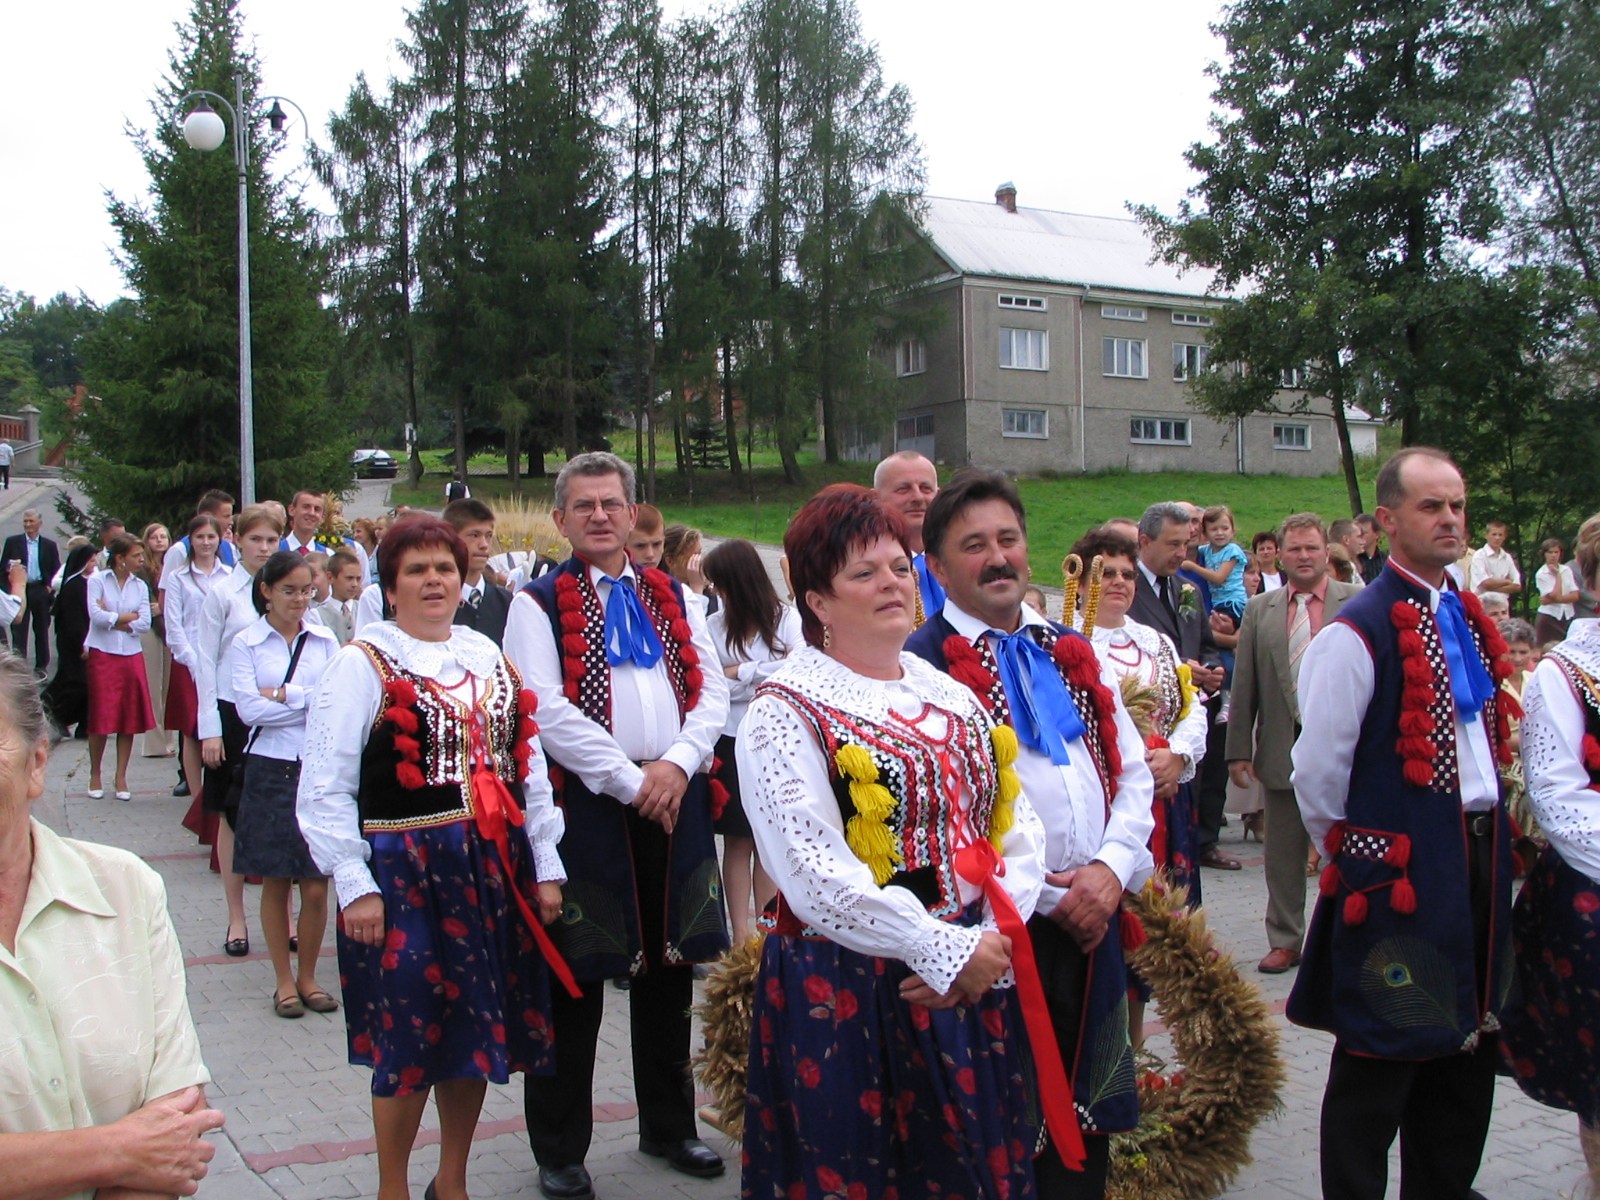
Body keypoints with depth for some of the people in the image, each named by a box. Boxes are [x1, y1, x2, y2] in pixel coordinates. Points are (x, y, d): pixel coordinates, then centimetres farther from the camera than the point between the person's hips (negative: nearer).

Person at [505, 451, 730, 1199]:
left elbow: (712, 690, 7)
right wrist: (632, 782, -15)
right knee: (577, 976, 3)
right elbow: (547, 714, -12)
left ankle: (669, 1125, 31)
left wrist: (678, 764, -10)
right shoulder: (539, 604, -1)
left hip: (676, 798, 4)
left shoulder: (671, 597, 14)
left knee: (669, 967, 14)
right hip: (588, 801, -4)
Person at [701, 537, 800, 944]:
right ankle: (741, 933, 12)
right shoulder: (714, 625, -2)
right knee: (738, 841, 6)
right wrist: (769, 673, -12)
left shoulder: (786, 617, -4)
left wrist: (739, 673, -11)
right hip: (731, 743, 0)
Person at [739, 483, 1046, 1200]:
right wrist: (946, 949, -20)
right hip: (849, 999, -5)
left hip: (974, 986, 6)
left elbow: (1018, 828, 5)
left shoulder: (952, 697, 11)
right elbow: (815, 872, -19)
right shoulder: (787, 713, -8)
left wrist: (992, 943, -11)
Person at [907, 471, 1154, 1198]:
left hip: (1091, 920, 6)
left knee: (1085, 1123, 16)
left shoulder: (1074, 655, 12)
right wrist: (1046, 894, -15)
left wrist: (1111, 868, -5)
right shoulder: (922, 667, -9)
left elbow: (1133, 773, 12)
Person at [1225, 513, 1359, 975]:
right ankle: (1284, 941, 23)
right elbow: (1243, 688, 6)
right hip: (1281, 751, 2)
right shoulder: (1259, 611, 7)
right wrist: (1239, 750, 2)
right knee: (1283, 855, 10)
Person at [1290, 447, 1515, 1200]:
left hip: (1479, 856, 8)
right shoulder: (1357, 632, -16)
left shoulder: (1468, 619, 10)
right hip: (1401, 866, -8)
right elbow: (1317, 771, -15)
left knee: (1469, 1034, 18)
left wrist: (1492, 838, 17)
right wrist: (1352, 853, -3)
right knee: (1382, 1053, 4)